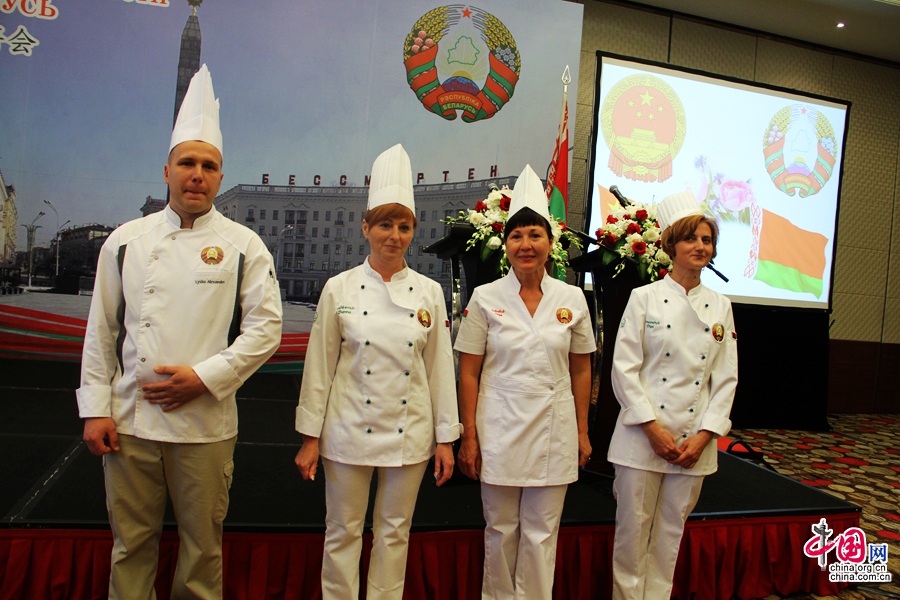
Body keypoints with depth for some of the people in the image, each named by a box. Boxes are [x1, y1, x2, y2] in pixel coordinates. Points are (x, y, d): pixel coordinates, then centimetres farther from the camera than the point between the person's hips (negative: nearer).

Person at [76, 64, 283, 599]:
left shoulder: (243, 246, -1)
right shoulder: (127, 240, 6)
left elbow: (266, 327, -6)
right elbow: (102, 330, 8)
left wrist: (204, 377, -14)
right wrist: (96, 408, 3)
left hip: (206, 425, -2)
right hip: (129, 420, 2)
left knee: (203, 545, 11)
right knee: (132, 543, 14)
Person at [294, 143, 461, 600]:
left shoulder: (428, 293, 0)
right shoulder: (339, 289, -3)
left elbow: (440, 368, 3)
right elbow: (320, 366, -1)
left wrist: (445, 438, 2)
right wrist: (310, 436, -1)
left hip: (410, 434, 2)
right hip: (350, 430, -1)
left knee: (394, 533, 14)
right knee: (343, 532, 11)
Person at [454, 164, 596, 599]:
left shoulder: (572, 299, 1)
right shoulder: (486, 298, -3)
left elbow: (581, 370, 7)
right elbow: (469, 373, -2)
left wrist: (582, 432, 6)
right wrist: (468, 437, -5)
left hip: (554, 433, 1)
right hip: (499, 431, -1)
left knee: (541, 534, 10)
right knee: (501, 531, 14)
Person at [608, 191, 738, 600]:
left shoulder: (720, 306, 7)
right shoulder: (645, 298, -4)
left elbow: (726, 378, 6)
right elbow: (624, 368, -8)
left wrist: (704, 435, -4)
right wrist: (653, 428, -13)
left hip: (695, 441, 3)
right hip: (643, 437, -3)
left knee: (670, 534, 14)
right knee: (633, 532, 4)